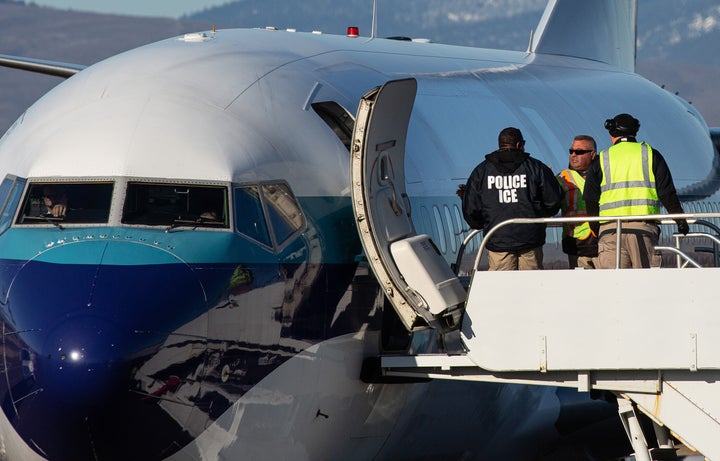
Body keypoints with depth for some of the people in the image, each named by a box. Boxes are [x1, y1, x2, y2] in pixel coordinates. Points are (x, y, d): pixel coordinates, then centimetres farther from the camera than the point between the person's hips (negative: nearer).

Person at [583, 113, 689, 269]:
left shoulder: (601, 160, 11)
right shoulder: (651, 155, 9)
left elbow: (591, 202, 9)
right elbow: (667, 193, 6)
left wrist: (596, 230, 19)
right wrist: (681, 220, 15)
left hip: (610, 228, 0)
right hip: (644, 226, 0)